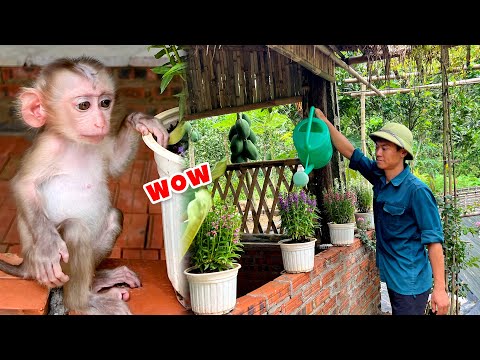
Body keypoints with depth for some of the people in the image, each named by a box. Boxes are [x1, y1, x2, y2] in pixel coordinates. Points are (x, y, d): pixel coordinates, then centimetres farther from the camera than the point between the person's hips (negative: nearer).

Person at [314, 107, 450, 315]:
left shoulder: (416, 191, -20)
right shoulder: (379, 177, 0)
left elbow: (434, 240, -19)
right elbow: (349, 152, 6)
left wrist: (440, 289, -20)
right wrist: (324, 121, 1)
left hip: (410, 282, -7)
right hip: (392, 277, 7)